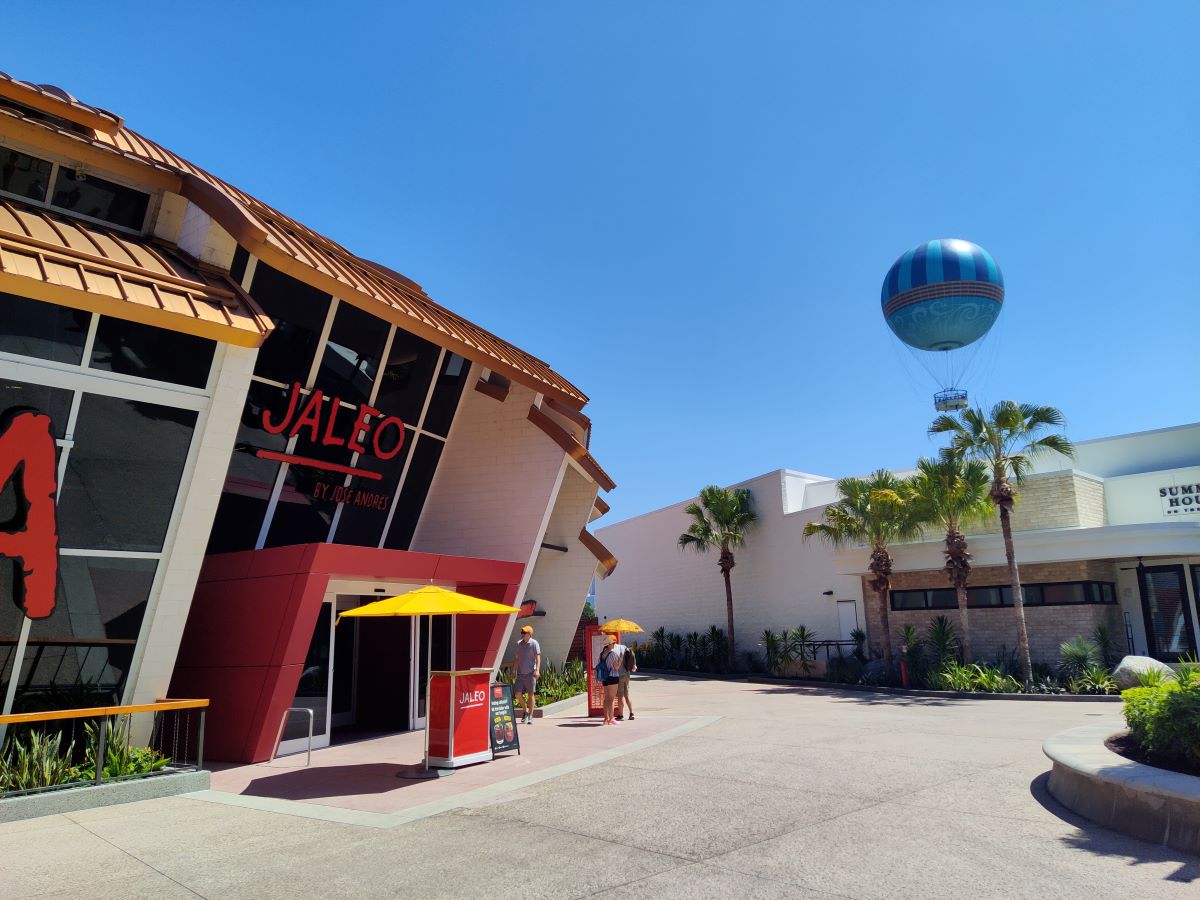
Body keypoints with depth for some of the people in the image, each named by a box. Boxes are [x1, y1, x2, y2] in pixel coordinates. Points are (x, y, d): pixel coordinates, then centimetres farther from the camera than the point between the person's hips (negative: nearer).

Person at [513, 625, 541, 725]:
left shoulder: (534, 644, -4)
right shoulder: (518, 643, 11)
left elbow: (538, 657, -9)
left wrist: (537, 670, -21)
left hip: (530, 673, -4)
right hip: (520, 673, 4)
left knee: (530, 694, 1)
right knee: (518, 694, -4)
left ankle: (530, 716, 11)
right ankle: (525, 711, 20)